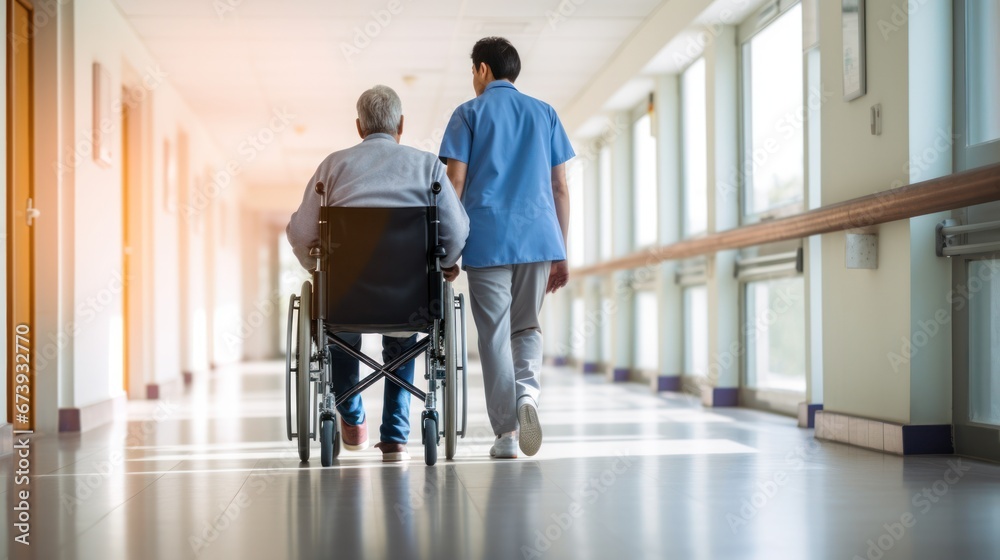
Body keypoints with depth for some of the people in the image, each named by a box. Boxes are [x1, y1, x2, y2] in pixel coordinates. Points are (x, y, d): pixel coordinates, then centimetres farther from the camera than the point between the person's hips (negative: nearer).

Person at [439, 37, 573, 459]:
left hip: (488, 241, -3)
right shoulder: (544, 114, 13)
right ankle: (527, 391, -11)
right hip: (539, 239, 3)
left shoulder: (469, 114, 5)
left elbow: (455, 182, -3)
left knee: (495, 335, 3)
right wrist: (562, 254, 14)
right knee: (527, 327, 17)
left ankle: (506, 434, 3)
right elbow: (560, 188, 10)